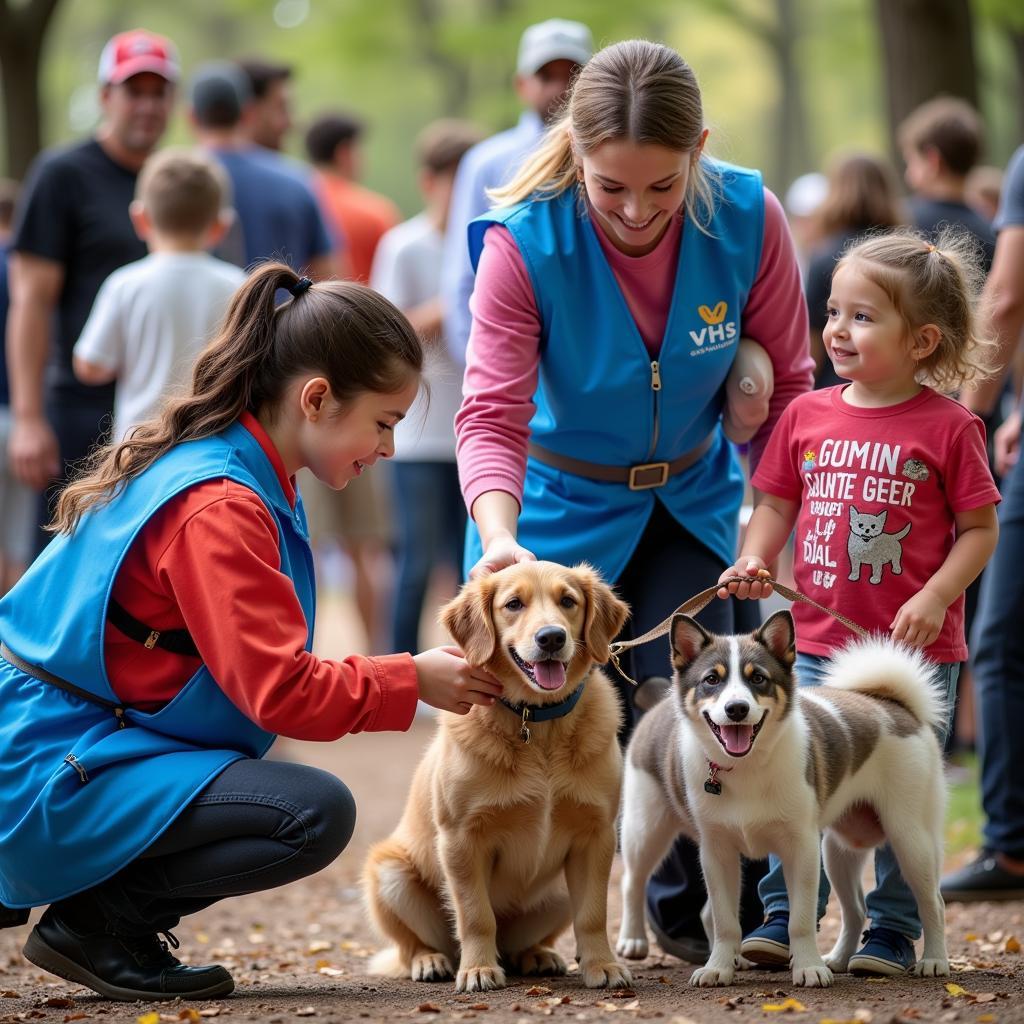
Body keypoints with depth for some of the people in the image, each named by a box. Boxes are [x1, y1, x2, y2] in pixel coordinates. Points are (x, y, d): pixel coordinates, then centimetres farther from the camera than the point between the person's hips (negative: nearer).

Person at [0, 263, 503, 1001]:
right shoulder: (219, 510, -20)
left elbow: (263, 667, 20)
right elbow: (282, 691, -23)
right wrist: (413, 682, -12)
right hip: (60, 772, -11)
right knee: (316, 815, -21)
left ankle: (100, 909, 11)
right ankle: (96, 921, -8)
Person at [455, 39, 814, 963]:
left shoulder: (749, 220, -19)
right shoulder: (523, 243, -25)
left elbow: (784, 382, -6)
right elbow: (492, 413, -27)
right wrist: (499, 534, -44)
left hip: (692, 498, 1)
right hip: (562, 501, -1)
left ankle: (698, 913, 16)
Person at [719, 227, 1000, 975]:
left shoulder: (947, 427, -7)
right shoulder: (807, 416, 5)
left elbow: (980, 528, -5)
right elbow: (777, 504, 13)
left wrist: (935, 598, -17)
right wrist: (754, 560, -6)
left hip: (915, 652, -4)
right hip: (818, 642, 4)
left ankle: (893, 932, 15)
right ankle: (784, 920, 16)